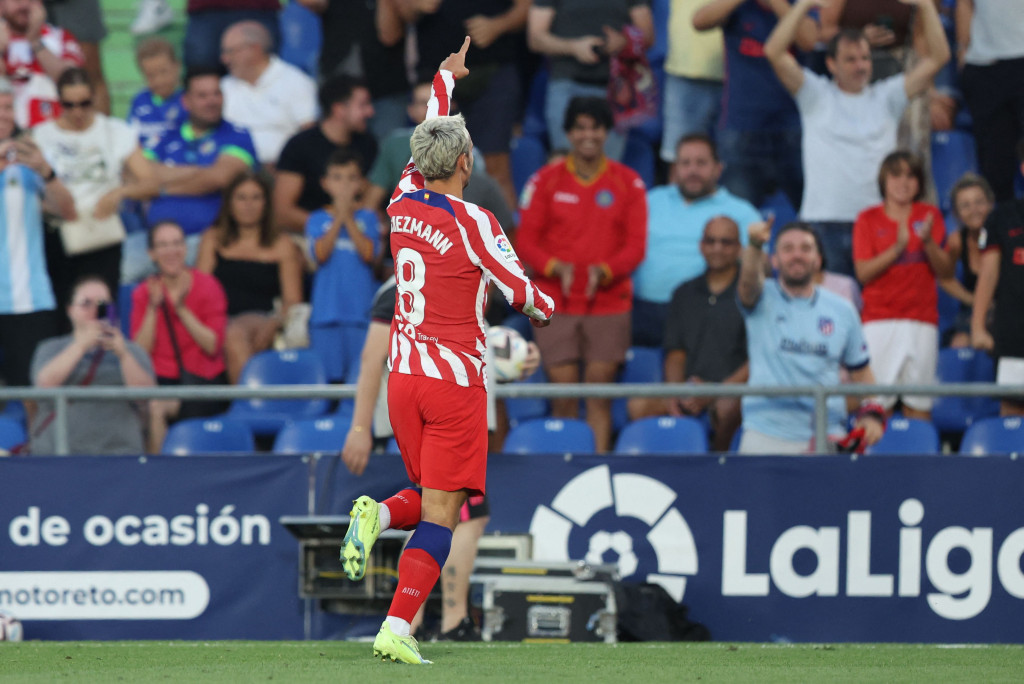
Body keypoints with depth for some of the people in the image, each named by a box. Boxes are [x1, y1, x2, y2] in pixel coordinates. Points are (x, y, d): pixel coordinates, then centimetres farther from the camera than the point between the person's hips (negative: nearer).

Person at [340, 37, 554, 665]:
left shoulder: (403, 200, 4)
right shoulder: (472, 223, -13)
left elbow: (431, 132, 23)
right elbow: (520, 290, -4)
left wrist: (446, 77, 40)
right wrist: (548, 308, 20)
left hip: (403, 375, 6)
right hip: (456, 379, -6)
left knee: (434, 499, 20)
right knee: (440, 514, -5)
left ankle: (379, 515, -11)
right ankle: (397, 629, -15)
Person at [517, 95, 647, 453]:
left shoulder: (628, 183, 5)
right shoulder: (546, 181, 4)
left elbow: (636, 245, 3)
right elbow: (526, 241, 3)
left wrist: (605, 271, -15)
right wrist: (555, 267, -15)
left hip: (608, 300, 0)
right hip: (556, 301, 0)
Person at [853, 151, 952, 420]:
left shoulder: (930, 216, 10)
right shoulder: (869, 219, 5)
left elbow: (946, 271, 4)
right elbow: (863, 272, -4)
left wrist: (928, 243, -13)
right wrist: (898, 248, -15)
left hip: (921, 319, 2)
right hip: (879, 318, -2)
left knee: (919, 403, -2)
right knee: (878, 400, -10)